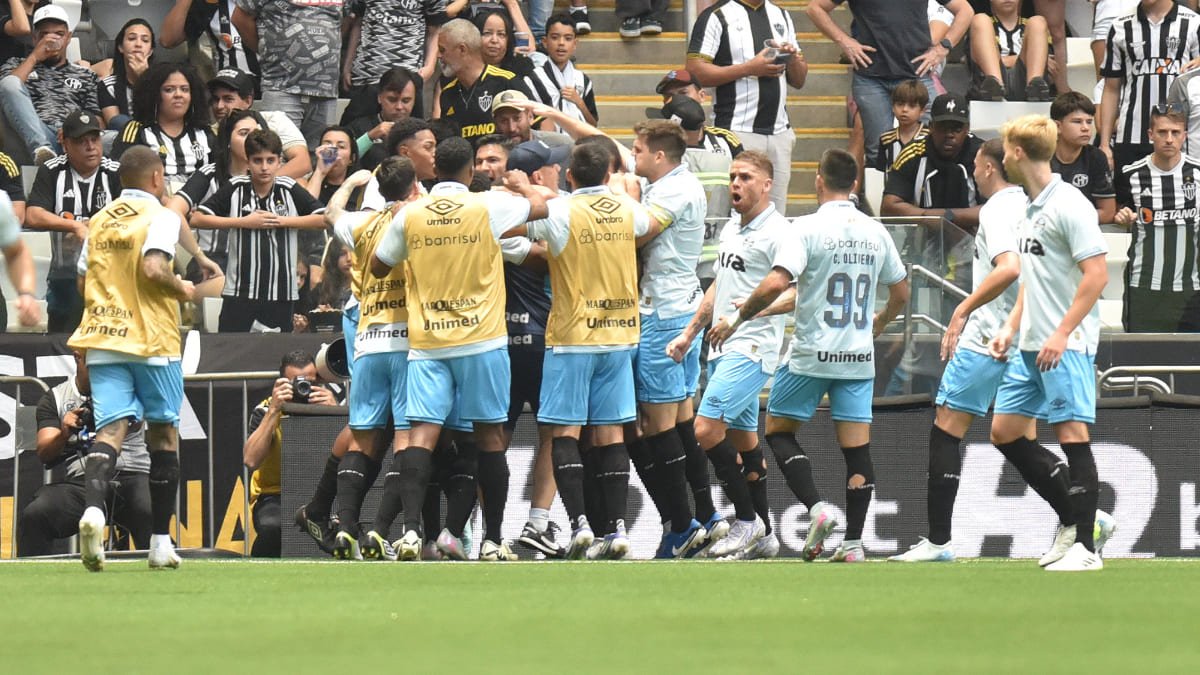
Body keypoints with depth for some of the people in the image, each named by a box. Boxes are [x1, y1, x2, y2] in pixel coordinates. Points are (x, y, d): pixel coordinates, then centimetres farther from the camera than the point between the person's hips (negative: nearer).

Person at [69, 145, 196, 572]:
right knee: (164, 432, 9)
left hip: (102, 340, 4)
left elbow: (83, 279, 18)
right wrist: (181, 289, -2)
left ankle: (93, 507, -36)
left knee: (111, 428, -6)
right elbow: (152, 267, -19)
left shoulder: (99, 220, 14)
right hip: (152, 340, -4)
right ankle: (160, 541, 10)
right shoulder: (160, 216, -4)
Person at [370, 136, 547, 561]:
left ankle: (411, 529, -24)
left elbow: (378, 267, 14)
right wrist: (524, 187, 34)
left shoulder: (410, 215, 1)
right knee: (489, 436, 8)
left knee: (422, 433, -6)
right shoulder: (488, 206, -4)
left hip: (426, 343, 1)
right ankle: (493, 540, 11)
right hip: (481, 340, -1)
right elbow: (540, 208, 13)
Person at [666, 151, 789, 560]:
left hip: (752, 349, -9)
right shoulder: (730, 230, 17)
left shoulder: (776, 232, -11)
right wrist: (689, 334, 27)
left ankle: (747, 521, -7)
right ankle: (763, 537, 15)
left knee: (707, 430, -17)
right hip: (723, 347, 9)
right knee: (742, 438, 10)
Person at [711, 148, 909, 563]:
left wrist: (738, 319, -7)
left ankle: (816, 508, -8)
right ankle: (853, 540, 1)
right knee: (856, 447, 5)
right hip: (859, 357, 4)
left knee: (778, 430, 11)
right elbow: (901, 291, 17)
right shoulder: (875, 232, 6)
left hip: (811, 355, -4)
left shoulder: (809, 228, -10)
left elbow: (776, 284, -20)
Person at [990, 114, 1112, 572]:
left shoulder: (1068, 205, -13)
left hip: (1066, 346, -10)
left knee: (1072, 435, -9)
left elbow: (1096, 275, -19)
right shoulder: (1031, 208, 15)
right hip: (1031, 346, 10)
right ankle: (1072, 516, 17)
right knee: (1004, 432, 9)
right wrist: (1011, 328, 15)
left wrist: (1061, 334, -22)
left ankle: (1085, 546, -6)